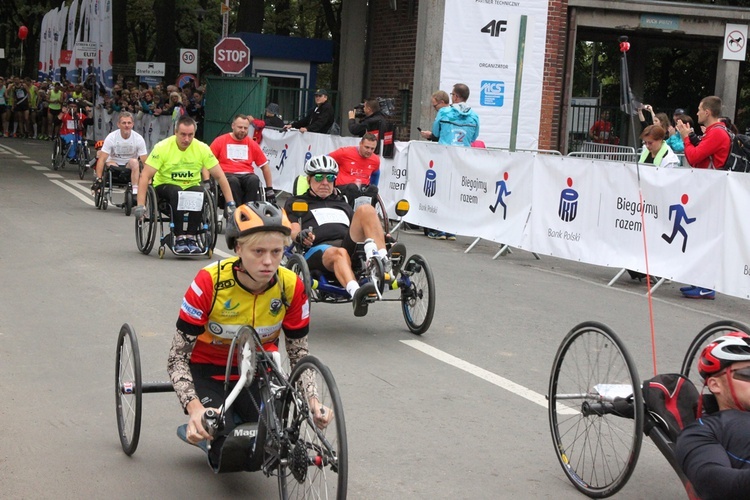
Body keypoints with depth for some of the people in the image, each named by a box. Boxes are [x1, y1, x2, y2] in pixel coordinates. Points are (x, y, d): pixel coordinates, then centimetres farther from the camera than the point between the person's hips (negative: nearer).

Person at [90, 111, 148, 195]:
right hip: (114, 163, -1)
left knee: (134, 162, -33)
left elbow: (145, 162, -14)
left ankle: (135, 192, -34)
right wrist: (98, 179, -28)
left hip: (130, 166, 1)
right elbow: (102, 159, -19)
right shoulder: (111, 137, -16)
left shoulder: (138, 138, -14)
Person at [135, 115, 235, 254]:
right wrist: (140, 205, -26)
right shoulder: (162, 147, -15)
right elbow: (145, 176, -17)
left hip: (191, 186, 2)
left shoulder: (202, 148, -9)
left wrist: (230, 203, -11)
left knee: (200, 192, -32)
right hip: (165, 186, -2)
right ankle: (179, 238, -29)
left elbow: (219, 176, -4)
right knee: (176, 192, -36)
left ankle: (190, 237, -24)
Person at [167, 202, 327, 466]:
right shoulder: (209, 283, -29)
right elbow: (178, 357, -24)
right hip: (208, 372, -3)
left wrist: (312, 399, -23)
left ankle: (237, 420, 17)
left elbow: (299, 351, -5)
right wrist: (194, 408, -39)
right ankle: (197, 429, 12)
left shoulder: (291, 287, -20)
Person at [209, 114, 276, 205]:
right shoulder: (220, 141, 7)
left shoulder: (252, 144, 13)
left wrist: (270, 189, 13)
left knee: (254, 180, -33)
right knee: (233, 181, -37)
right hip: (227, 174, -2)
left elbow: (265, 166, 17)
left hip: (247, 175, 2)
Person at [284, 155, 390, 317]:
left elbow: (359, 230, 28)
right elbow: (293, 232, 10)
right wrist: (300, 236, -16)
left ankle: (383, 261, -38)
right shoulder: (297, 202, 28)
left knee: (366, 210, -22)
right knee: (339, 253, -41)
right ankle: (355, 293, -68)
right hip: (317, 249, -3)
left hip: (350, 246, 3)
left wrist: (383, 237, 7)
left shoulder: (343, 204, 38)